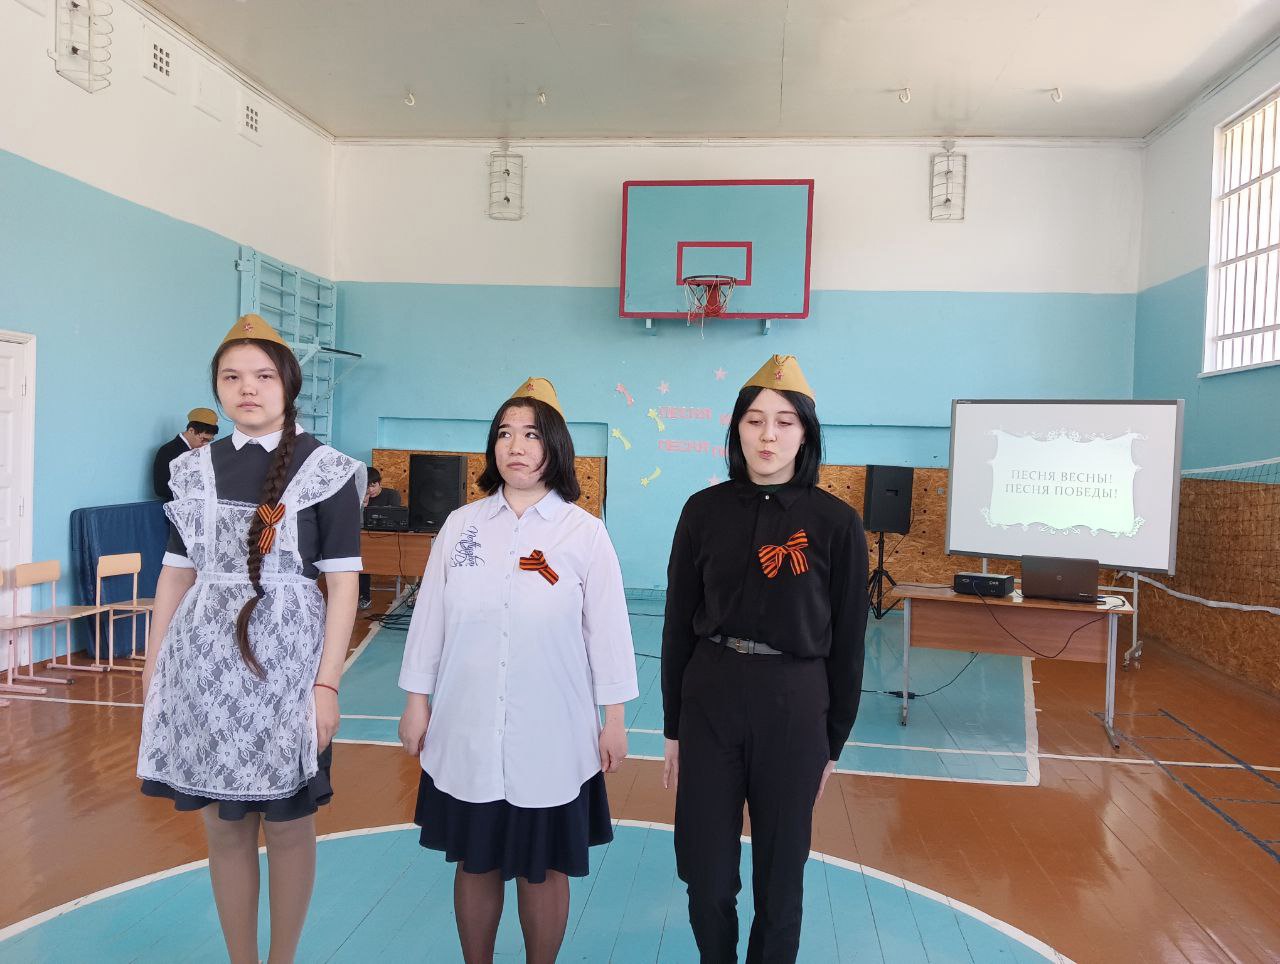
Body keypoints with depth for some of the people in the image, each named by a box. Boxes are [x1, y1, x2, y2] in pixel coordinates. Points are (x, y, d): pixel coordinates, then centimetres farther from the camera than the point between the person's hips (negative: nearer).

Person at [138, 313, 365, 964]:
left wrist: (327, 683, -11)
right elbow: (176, 574, 12)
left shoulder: (325, 469, -4)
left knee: (287, 827, 8)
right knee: (223, 828, 12)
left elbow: (342, 584, -6)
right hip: (202, 664, 4)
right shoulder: (195, 468, 8)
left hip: (284, 662, -3)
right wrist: (152, 670, 10)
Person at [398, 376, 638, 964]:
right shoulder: (461, 525, 0)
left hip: (552, 737, -2)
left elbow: (607, 629, -3)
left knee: (543, 870, 12)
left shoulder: (585, 533, -6)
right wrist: (417, 702, 7)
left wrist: (614, 719, -1)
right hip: (467, 731, 2)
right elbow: (430, 617, 4)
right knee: (474, 864, 16)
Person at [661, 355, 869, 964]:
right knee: (706, 867, 12)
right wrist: (673, 727, 6)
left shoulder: (836, 522, -5)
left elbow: (847, 640, 0)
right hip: (709, 697, 2)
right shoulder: (705, 510, -1)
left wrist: (834, 742, 3)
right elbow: (679, 623, 4)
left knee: (779, 869, 14)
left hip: (793, 705, -1)